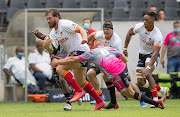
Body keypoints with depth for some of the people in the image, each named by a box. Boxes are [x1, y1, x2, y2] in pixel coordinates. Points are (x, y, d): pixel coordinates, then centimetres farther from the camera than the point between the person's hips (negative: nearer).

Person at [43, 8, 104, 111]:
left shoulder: (65, 24, -12)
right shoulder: (53, 32, 14)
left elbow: (81, 29, -21)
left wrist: (84, 38, -42)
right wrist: (46, 45, -13)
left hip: (81, 50, -10)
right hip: (74, 53, 10)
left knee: (60, 68, -21)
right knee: (80, 82, 14)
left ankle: (79, 91, -19)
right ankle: (99, 101, 22)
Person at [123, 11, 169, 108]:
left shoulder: (157, 35, -28)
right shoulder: (140, 27, -14)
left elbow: (155, 53, -35)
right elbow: (129, 33, 9)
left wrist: (148, 67, -45)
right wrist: (125, 48, 7)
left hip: (151, 56, -5)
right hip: (142, 55, 5)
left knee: (147, 74, -32)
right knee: (140, 82, -3)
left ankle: (155, 99, -22)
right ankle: (162, 90, 17)